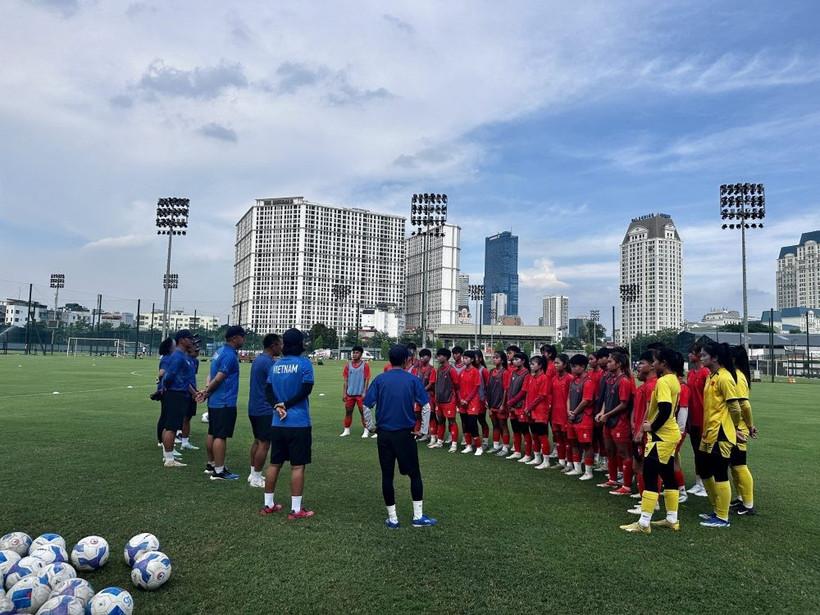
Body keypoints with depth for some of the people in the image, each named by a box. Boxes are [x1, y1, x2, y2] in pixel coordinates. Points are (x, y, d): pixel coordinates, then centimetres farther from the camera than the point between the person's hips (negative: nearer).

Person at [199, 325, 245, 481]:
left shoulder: (221, 352, 14)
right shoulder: (230, 355, -17)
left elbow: (214, 377, 15)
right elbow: (218, 378, -18)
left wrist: (207, 391, 6)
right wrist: (207, 392, -3)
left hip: (214, 402, 10)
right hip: (225, 403, -10)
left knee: (212, 434, 16)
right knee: (221, 436, -5)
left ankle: (211, 465, 27)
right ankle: (219, 471, -1)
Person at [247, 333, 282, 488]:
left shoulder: (258, 359, 11)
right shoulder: (269, 362, -19)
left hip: (254, 408, 10)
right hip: (265, 409, -10)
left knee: (257, 441, 18)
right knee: (264, 443, -1)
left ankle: (253, 474, 26)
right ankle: (256, 478, 5)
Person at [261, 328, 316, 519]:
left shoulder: (276, 365, 8)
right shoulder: (304, 363, -9)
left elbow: (268, 390, 4)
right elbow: (306, 390, -14)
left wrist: (278, 406, -8)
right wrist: (287, 405, -6)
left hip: (277, 424, 5)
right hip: (299, 424, -5)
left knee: (274, 464, 14)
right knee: (297, 466, 1)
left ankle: (268, 504, 23)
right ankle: (296, 509, 5)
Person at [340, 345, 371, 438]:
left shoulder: (365, 365, -4)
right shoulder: (348, 365, 6)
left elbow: (367, 380, -4)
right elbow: (345, 380, 7)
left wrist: (365, 393, -10)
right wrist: (344, 393, 2)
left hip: (360, 394, -3)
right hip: (350, 393, 3)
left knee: (363, 412, 1)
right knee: (348, 412, 7)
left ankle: (366, 431, 8)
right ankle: (346, 430, 16)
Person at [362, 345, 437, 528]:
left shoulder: (380, 379, 0)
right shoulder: (412, 380, -4)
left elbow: (367, 406, -3)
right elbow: (426, 406, -8)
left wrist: (372, 427, 9)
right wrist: (423, 430, 1)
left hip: (384, 434, 2)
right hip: (406, 434, -1)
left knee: (387, 476, 9)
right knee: (415, 474, 11)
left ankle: (392, 519, 14)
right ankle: (418, 517, 14)